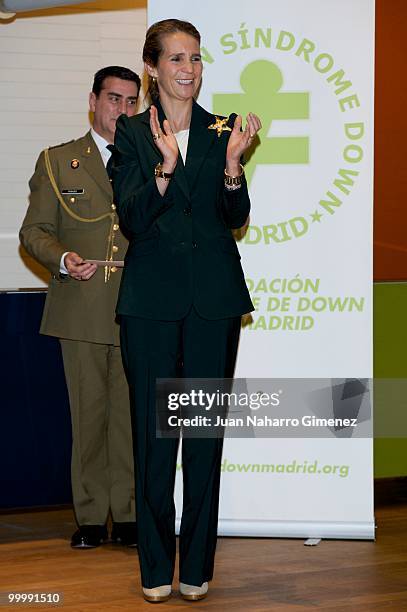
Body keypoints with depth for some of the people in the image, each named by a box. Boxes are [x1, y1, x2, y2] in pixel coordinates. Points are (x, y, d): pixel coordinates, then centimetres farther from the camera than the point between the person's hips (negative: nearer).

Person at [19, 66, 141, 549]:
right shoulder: (58, 161, 11)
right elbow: (34, 231, 7)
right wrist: (62, 260, -11)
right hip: (81, 310, -1)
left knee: (132, 414, 0)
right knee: (88, 414, 1)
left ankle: (129, 515, 8)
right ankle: (91, 518, 8)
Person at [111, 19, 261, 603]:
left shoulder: (222, 131, 8)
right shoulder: (132, 133, 4)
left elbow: (237, 217, 2)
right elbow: (132, 217, -6)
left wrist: (233, 163, -15)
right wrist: (166, 166, -22)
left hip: (213, 296, 1)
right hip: (152, 296, -1)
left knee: (206, 428, 3)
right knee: (153, 429, 1)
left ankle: (197, 565, 12)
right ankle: (156, 566, 10)